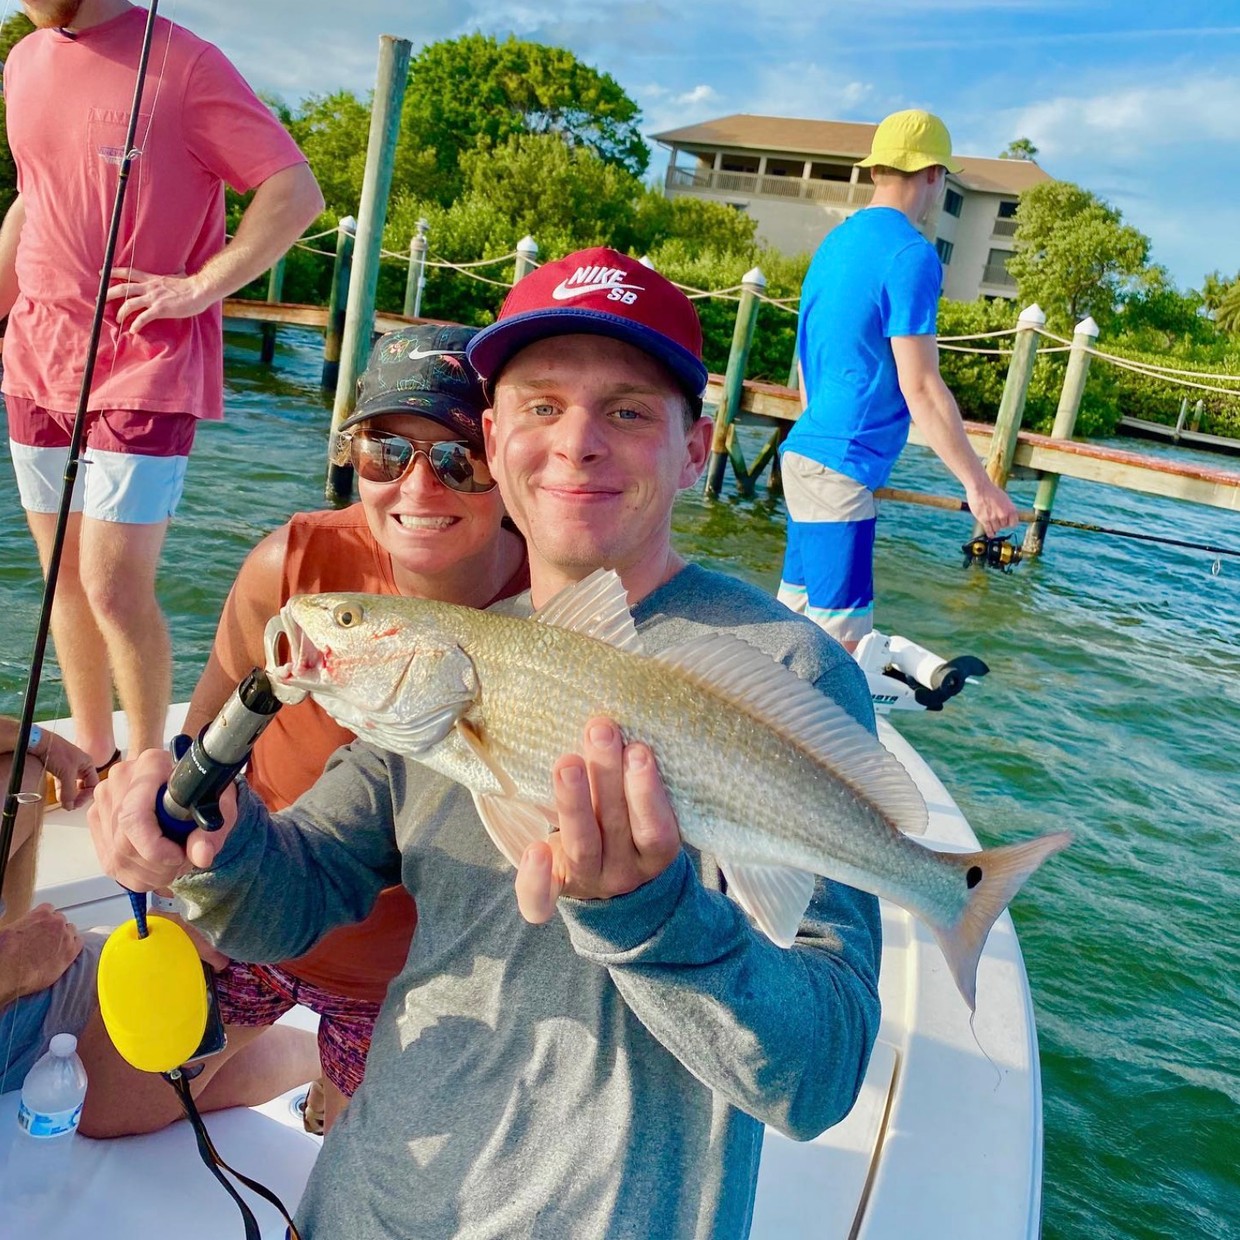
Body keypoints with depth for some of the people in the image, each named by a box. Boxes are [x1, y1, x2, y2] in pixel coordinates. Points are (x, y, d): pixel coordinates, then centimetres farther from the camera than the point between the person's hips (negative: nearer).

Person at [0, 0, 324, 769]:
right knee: (64, 574, 11)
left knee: (115, 585, -10)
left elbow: (297, 193, -10)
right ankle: (93, 756, 25)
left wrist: (200, 286, -17)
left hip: (147, 364, -7)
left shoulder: (181, 62, -8)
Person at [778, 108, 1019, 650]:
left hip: (804, 453, 10)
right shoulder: (911, 254, -11)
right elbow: (920, 388, -15)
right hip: (841, 467, -9)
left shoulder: (836, 242, 15)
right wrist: (978, 483, -11)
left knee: (791, 617, 13)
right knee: (842, 641, -8)